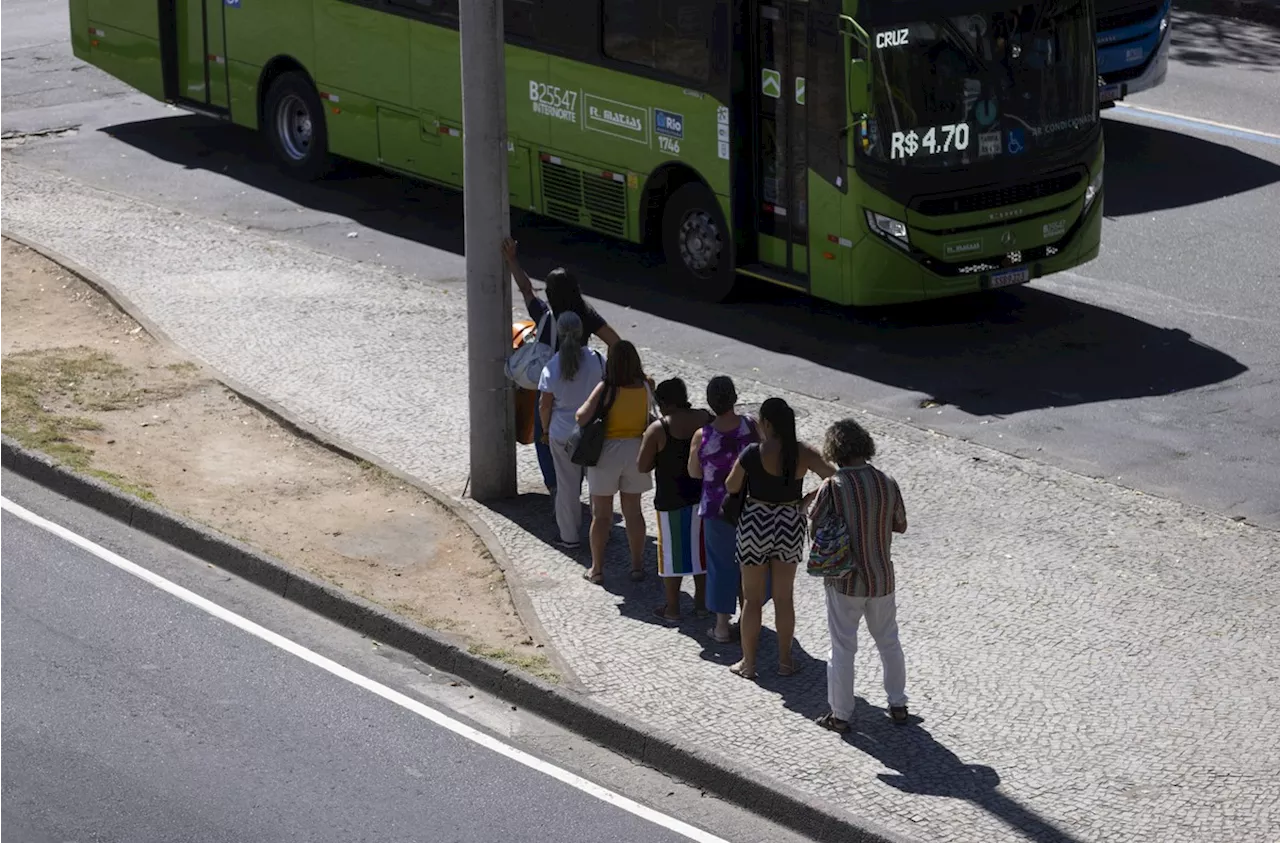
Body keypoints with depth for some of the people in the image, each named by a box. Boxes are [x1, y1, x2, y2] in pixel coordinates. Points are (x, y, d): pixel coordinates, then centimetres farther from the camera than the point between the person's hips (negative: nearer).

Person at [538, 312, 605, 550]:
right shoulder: (596, 359, -12)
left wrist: (546, 430, 8)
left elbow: (545, 406, -9)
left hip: (563, 434, -1)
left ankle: (570, 537, 19)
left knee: (567, 486, 11)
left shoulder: (552, 368, -15)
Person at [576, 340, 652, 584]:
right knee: (633, 511, 16)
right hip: (636, 451, 3)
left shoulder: (605, 389, -17)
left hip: (607, 452, -3)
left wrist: (581, 409, 0)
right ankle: (637, 565, 21)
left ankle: (597, 569, 14)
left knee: (601, 514, 8)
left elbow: (582, 418, -20)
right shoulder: (645, 388, -5)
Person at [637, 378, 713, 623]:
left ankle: (672, 609, 14)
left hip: (672, 499, -5)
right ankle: (701, 601, 27)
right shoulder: (708, 420, -3)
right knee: (700, 547, 18)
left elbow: (643, 466, -11)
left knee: (672, 550, 6)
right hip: (703, 496, 5)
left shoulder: (658, 429, -16)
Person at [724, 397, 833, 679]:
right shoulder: (803, 453, -8)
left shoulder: (753, 454, -18)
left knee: (752, 598, 10)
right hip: (790, 526, 3)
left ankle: (748, 663, 17)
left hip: (756, 525, -3)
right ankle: (785, 660, 23)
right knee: (784, 597, 16)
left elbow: (731, 487, -6)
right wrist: (807, 500, 3)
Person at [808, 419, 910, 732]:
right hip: (882, 577, 4)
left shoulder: (832, 488, -19)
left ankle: (840, 714, 16)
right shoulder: (887, 483, -7)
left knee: (842, 648, 8)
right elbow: (900, 525, 5)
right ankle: (898, 705, 31)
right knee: (889, 641, 21)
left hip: (845, 580, -3)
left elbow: (814, 528, -12)